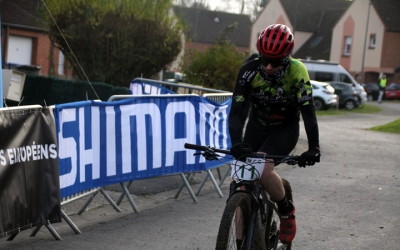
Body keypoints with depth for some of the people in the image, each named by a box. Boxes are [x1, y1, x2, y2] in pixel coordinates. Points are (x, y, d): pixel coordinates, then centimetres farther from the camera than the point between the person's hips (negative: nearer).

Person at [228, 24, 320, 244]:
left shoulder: (297, 72, -25)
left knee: (263, 169, -29)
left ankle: (287, 211, -1)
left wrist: (313, 148, -40)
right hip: (257, 126, 3)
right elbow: (237, 110, -26)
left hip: (286, 129, -3)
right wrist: (236, 143, -42)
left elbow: (308, 111, -28)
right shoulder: (249, 70, -22)